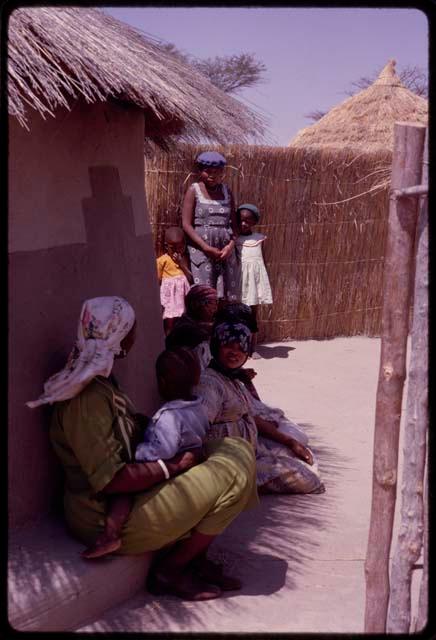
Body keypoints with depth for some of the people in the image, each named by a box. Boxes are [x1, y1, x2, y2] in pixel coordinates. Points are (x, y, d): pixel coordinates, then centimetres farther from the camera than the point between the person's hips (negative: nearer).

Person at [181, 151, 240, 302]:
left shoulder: (226, 191, 12)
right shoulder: (194, 191, 0)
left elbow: (234, 222, 10)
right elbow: (186, 224, -6)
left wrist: (231, 244, -8)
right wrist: (207, 248, -14)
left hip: (225, 249, 4)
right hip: (201, 248, -4)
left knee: (229, 293, 1)